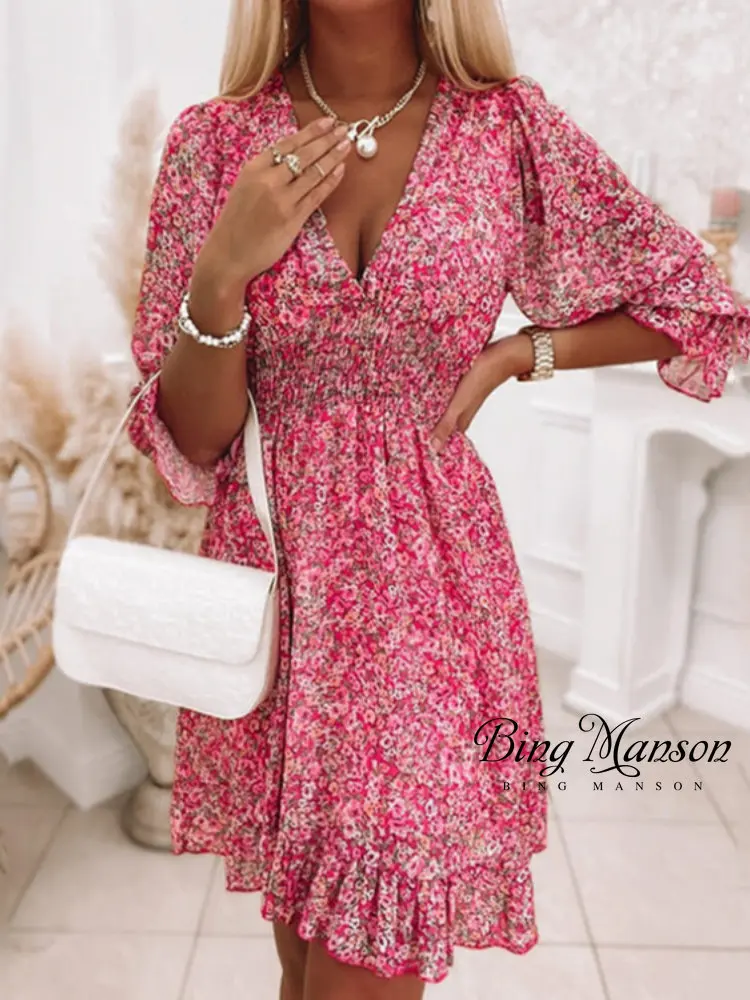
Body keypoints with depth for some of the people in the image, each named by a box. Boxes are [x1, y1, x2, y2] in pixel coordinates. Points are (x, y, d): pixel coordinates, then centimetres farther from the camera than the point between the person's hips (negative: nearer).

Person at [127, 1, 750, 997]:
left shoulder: (509, 126, -3)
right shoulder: (217, 139, -2)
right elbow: (191, 443, -4)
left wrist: (512, 355, -2)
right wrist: (222, 272, -20)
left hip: (429, 585, -1)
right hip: (270, 573, 2)